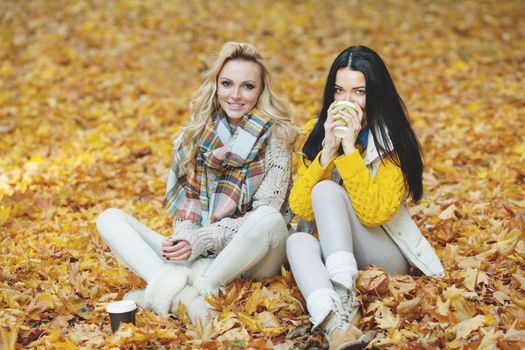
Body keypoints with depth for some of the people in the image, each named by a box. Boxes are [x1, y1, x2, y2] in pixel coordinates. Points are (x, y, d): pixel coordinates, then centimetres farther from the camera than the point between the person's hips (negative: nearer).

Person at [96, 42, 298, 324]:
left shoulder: (275, 137, -5)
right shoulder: (196, 131, 7)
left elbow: (265, 215, -12)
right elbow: (181, 200, 9)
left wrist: (201, 240, -20)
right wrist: (184, 238, -12)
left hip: (251, 256, -4)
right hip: (199, 258, 4)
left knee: (269, 219, -37)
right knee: (109, 218, -9)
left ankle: (198, 290, -23)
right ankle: (173, 288, -35)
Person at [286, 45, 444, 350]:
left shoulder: (392, 142, -10)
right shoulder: (316, 131, 0)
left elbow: (373, 214, -23)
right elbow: (301, 209, -11)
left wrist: (350, 148, -25)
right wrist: (328, 148, -20)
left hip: (383, 258, -3)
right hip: (328, 253, 3)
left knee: (327, 190, -26)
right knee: (298, 241, -31)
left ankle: (345, 302, -38)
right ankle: (337, 325, -54)